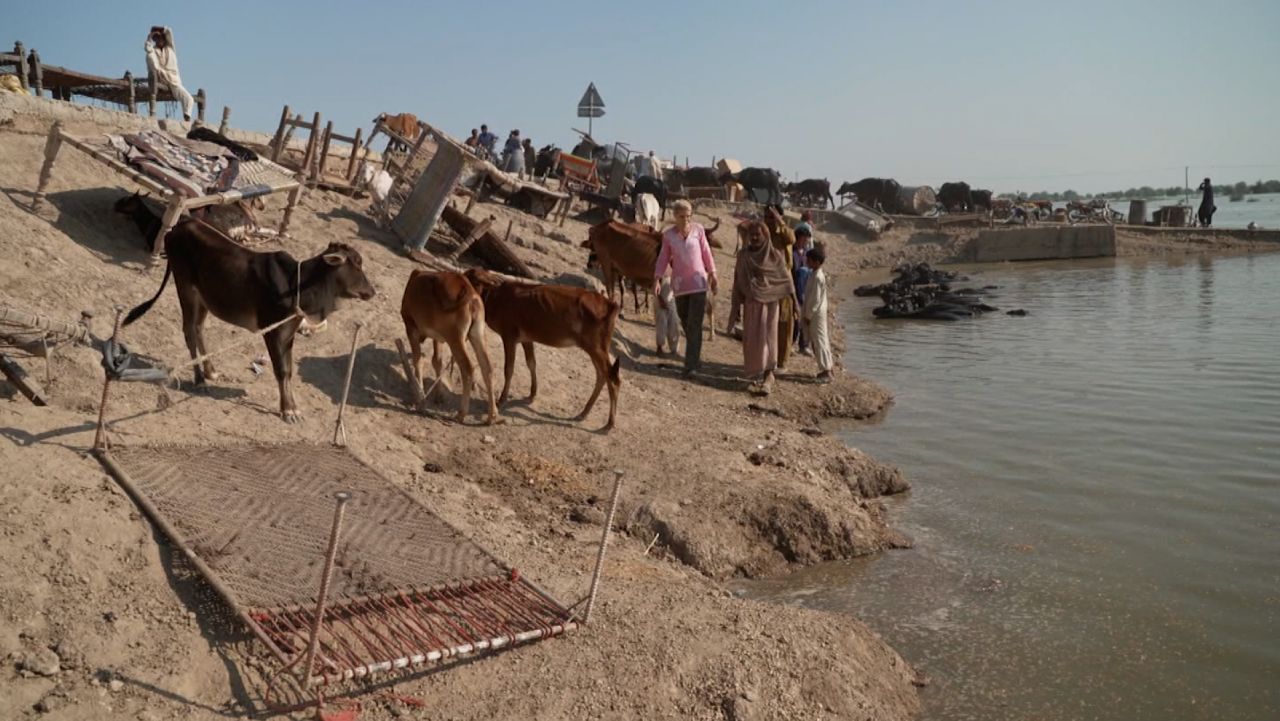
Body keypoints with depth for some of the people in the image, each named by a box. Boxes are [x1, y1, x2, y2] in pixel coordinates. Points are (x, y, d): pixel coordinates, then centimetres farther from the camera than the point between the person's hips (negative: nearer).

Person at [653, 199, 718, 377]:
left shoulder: (698, 229, -1)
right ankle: (696, 357, 30)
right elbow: (663, 258, 5)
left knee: (694, 324, -9)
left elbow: (706, 252, 5)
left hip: (698, 282, -2)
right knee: (685, 323, 11)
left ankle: (691, 365, -9)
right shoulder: (668, 235, 0)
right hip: (679, 284, 2)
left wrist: (713, 275, 4)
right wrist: (656, 280, -3)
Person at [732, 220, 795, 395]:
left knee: (767, 336, -6)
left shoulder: (775, 255, -5)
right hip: (750, 303, 3)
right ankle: (755, 375, 13)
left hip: (770, 301, -3)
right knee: (751, 339, 4)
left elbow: (786, 279, -3)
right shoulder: (743, 255, 3)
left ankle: (768, 375, -3)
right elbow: (738, 282, 6)